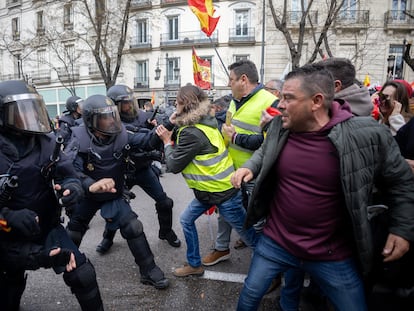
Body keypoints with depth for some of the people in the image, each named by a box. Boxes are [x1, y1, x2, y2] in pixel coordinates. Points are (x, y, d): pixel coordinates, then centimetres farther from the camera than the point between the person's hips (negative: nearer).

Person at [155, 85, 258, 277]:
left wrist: (167, 142, -2)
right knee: (186, 220, 17)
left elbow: (174, 165, -17)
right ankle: (194, 265, 33)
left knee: (250, 236, 5)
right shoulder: (204, 121, 4)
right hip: (209, 189, 10)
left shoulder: (191, 132, -24)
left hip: (222, 192, -10)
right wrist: (177, 125, 0)